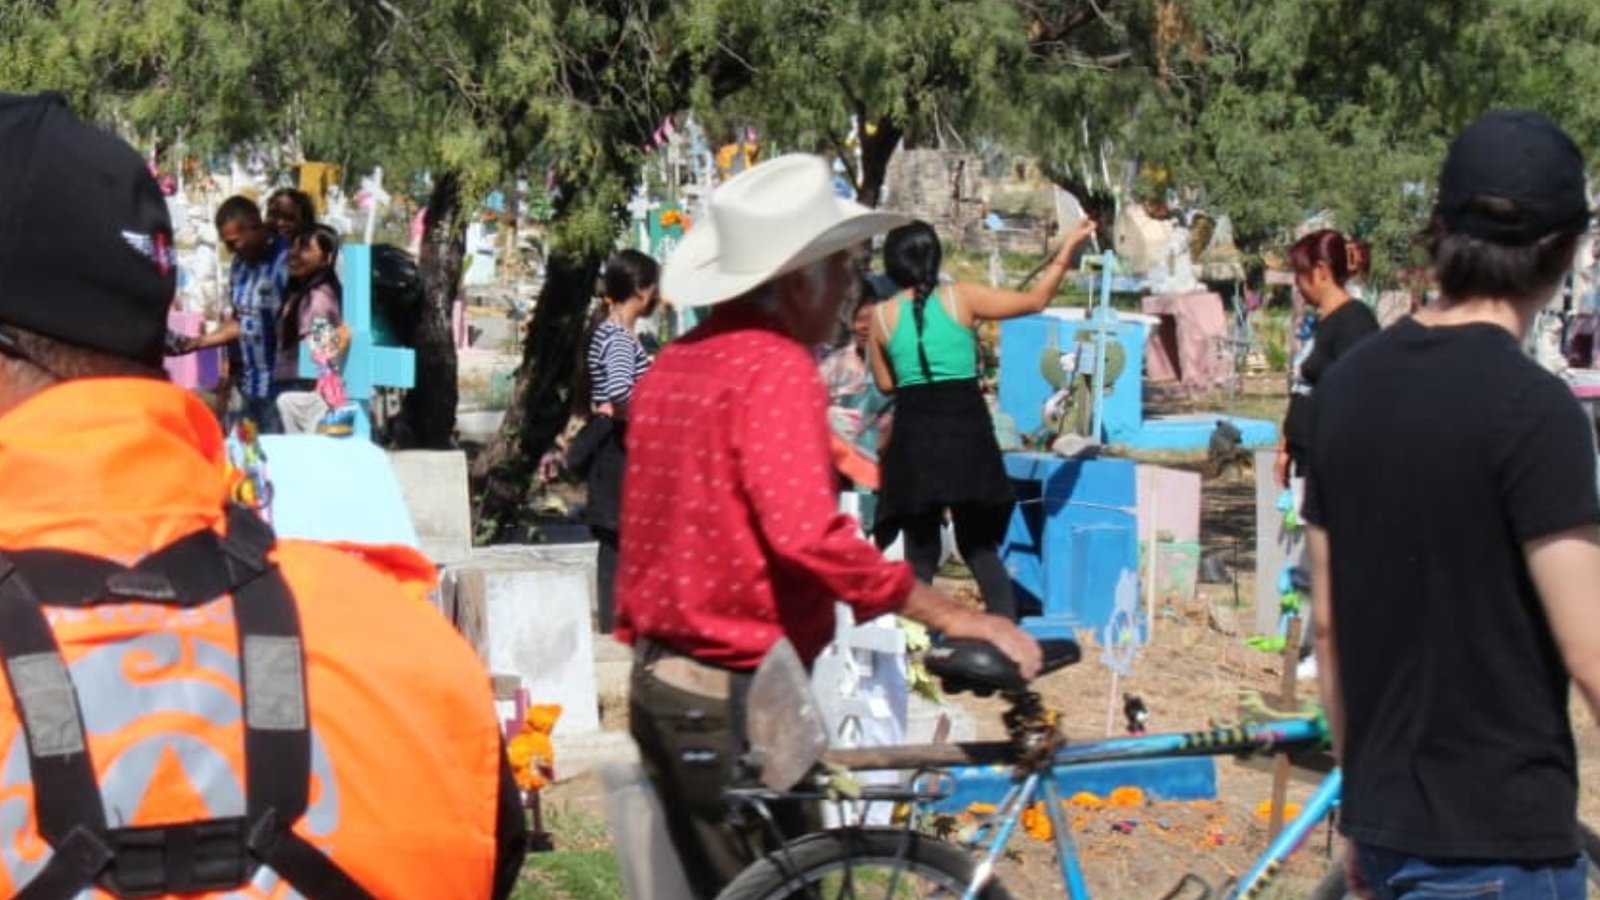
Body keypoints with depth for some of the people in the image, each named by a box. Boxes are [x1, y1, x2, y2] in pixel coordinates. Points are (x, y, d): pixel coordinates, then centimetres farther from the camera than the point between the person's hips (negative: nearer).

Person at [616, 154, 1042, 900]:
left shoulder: (673, 365, 10)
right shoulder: (777, 368, -16)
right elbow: (809, 536, -29)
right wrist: (957, 619, -26)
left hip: (659, 684, 9)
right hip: (738, 696, -9)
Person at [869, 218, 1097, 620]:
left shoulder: (883, 315, 2)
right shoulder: (961, 298, 0)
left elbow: (885, 383, 10)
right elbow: (1035, 300, 6)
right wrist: (1067, 249, 13)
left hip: (914, 435, 0)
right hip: (967, 430, 0)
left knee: (920, 550, 9)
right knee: (980, 546, 11)